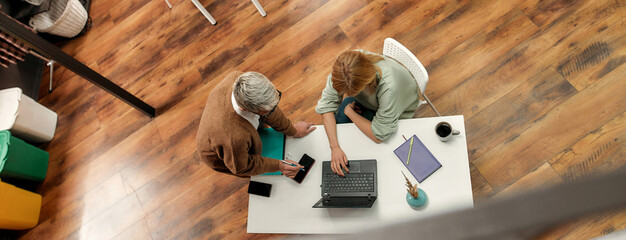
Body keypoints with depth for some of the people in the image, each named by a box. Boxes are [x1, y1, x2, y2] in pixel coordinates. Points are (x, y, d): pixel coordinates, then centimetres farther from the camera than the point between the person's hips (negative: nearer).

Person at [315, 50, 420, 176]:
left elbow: (379, 136, -33)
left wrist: (349, 112, -23)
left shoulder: (389, 86, -46)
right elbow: (327, 104, -25)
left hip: (397, 112, -4)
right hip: (367, 99, 4)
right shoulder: (342, 68, -34)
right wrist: (335, 147, -34)